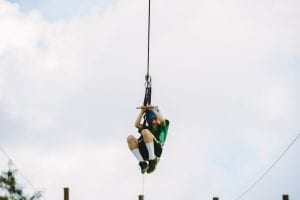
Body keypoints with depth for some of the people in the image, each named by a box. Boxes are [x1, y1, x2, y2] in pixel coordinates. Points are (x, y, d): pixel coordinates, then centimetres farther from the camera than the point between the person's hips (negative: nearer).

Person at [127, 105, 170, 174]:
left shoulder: (162, 127, 24)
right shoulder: (148, 128, 35)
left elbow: (162, 120, 2)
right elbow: (137, 124, 19)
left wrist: (154, 110, 14)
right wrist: (142, 112, 20)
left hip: (156, 148, -5)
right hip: (144, 152, 5)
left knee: (145, 131, -29)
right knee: (130, 138, -19)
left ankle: (153, 160, -27)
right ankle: (142, 163, -21)